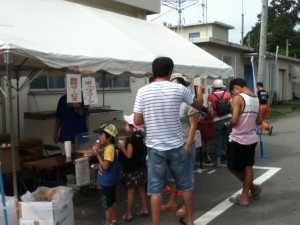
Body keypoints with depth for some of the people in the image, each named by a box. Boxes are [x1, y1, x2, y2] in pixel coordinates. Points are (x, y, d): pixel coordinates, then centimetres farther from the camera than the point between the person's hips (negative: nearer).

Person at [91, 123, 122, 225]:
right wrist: (98, 166, 5)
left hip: (108, 180, -10)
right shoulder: (107, 147, 7)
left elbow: (105, 166, -26)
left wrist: (97, 155, -23)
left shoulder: (109, 149, -24)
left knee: (107, 202, 1)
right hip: (110, 180, 10)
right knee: (112, 200, 19)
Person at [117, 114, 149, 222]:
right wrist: (127, 140, 12)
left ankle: (129, 214, 8)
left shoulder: (132, 139, -21)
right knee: (141, 189, 17)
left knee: (130, 191, 1)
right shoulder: (139, 136, 3)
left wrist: (121, 147, -11)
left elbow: (128, 155, -21)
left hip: (131, 169, -8)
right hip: (140, 167, 8)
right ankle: (144, 209, 25)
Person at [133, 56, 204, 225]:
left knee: (156, 188, 7)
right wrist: (200, 92, 33)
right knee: (186, 184, 17)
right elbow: (199, 104, 11)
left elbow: (137, 121, -5)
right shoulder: (179, 89, -6)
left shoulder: (143, 92, -6)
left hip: (155, 147, 0)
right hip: (176, 146, 0)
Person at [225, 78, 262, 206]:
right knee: (248, 166, 13)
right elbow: (259, 120, 13)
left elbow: (234, 120, -21)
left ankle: (253, 187, 19)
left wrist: (228, 125, -1)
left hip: (238, 139, -8)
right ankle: (244, 196, 18)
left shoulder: (238, 98, -15)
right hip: (252, 139, 8)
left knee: (233, 167, 9)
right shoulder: (256, 99, 8)